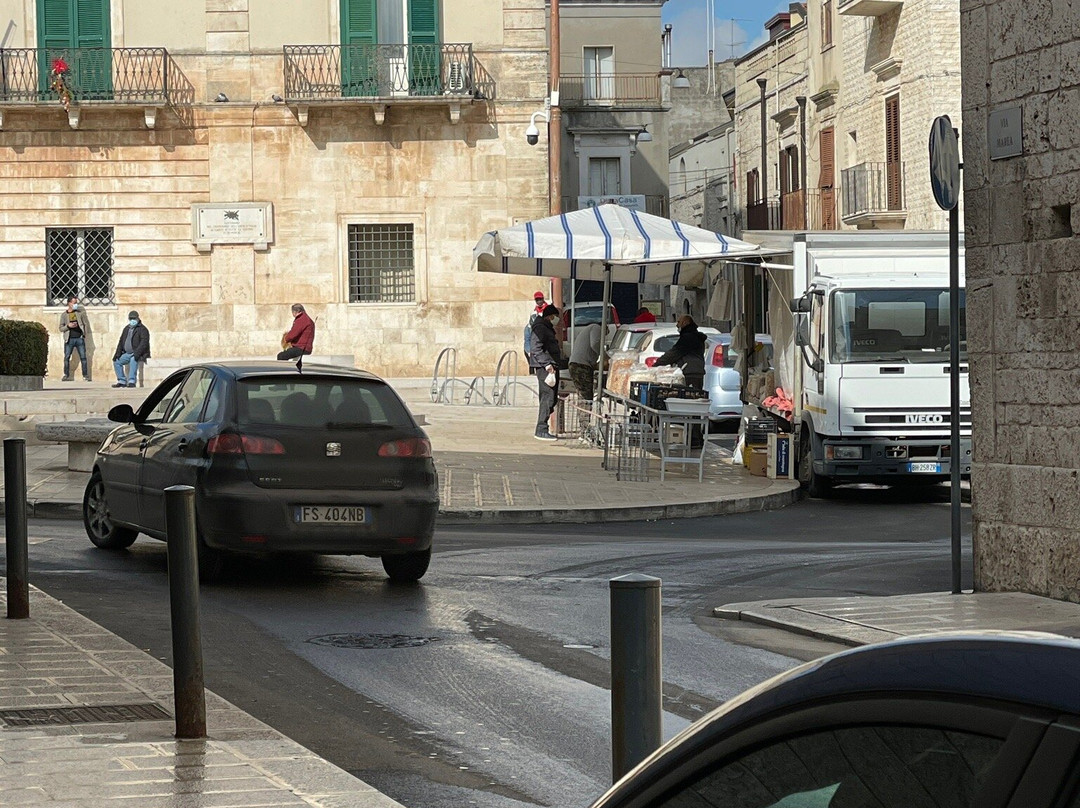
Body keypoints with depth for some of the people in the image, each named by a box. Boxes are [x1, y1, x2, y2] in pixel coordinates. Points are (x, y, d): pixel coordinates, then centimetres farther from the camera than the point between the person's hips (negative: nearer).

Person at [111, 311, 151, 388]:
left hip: (139, 354, -8)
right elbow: (121, 342, 18)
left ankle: (132, 381, -42)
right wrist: (118, 354, 4)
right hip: (127, 353, 8)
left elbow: (144, 343, -19)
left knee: (133, 360, -36)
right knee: (116, 361, -3)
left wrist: (137, 353, -31)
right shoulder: (126, 329, 16)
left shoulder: (142, 329, -7)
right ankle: (122, 381, -1)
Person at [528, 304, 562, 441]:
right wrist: (547, 364, -23)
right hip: (545, 368, -11)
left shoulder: (547, 328, 23)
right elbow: (535, 348, -19)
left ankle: (541, 430, 15)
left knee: (550, 399, 11)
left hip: (551, 367, 11)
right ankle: (541, 430, -14)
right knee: (548, 398, -13)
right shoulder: (540, 328, -10)